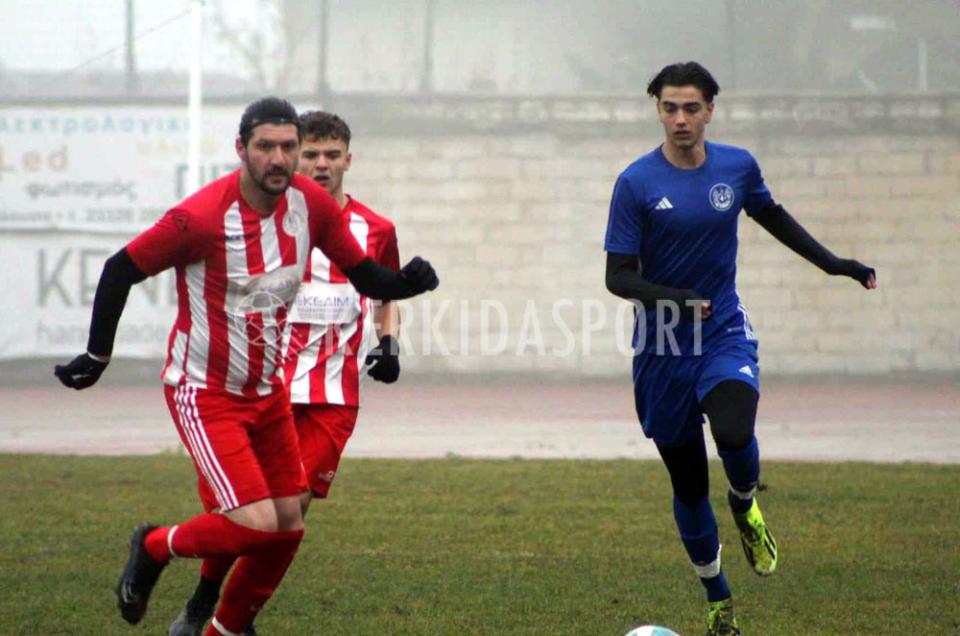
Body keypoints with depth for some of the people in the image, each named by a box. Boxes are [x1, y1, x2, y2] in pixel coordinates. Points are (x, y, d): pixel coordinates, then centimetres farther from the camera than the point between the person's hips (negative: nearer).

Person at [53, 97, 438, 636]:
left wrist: (408, 282, -20)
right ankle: (156, 547, 12)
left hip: (268, 390, 7)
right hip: (204, 394, -6)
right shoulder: (201, 218, -23)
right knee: (255, 524, -17)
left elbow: (367, 277, 2)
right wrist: (97, 356, -5)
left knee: (289, 526, 5)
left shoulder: (311, 204, -6)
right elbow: (121, 270, -11)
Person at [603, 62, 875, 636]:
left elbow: (772, 216, 21)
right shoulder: (636, 183, -10)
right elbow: (618, 276, -12)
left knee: (734, 433, -30)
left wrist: (832, 263, 21)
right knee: (689, 485, 7)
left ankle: (746, 507, 5)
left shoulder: (737, 167, 0)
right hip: (662, 349, -1)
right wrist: (671, 299, -29)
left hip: (726, 334, 1)